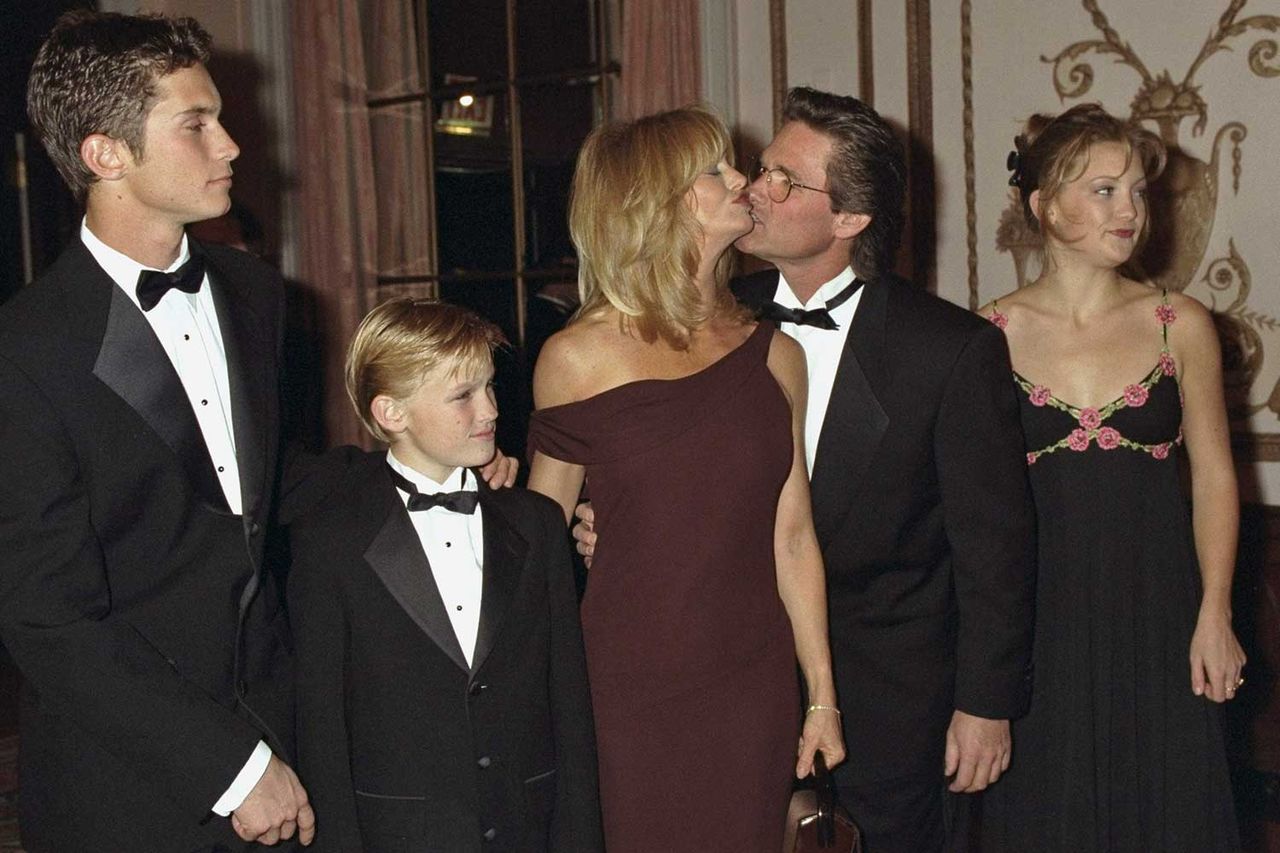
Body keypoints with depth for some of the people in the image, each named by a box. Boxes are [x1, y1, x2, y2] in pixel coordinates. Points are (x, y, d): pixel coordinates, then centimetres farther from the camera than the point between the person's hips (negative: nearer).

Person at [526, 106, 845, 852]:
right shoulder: (579, 358, -5)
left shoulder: (773, 355, 3)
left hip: (756, 687, 3)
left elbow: (792, 538, 5)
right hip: (632, 693, -3)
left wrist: (823, 697, 7)